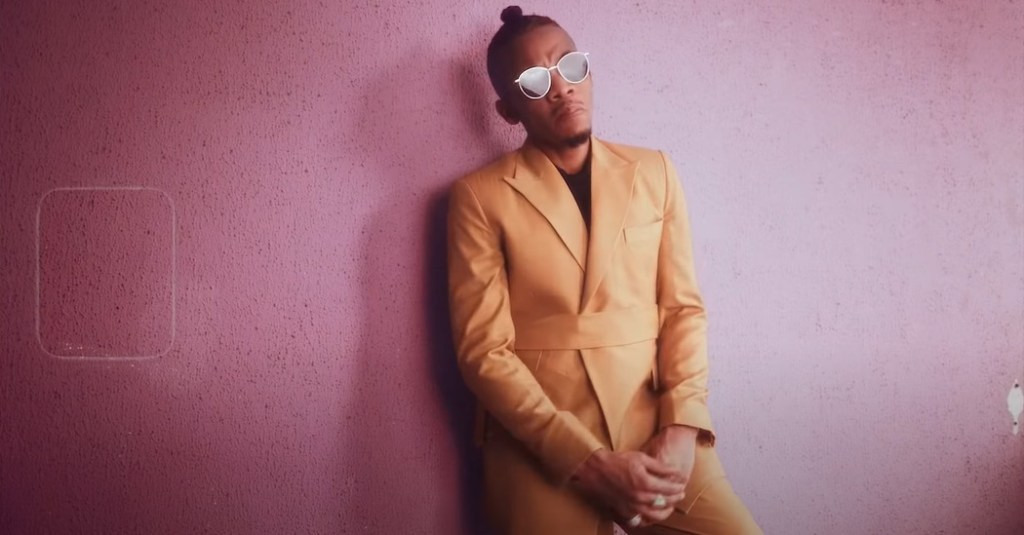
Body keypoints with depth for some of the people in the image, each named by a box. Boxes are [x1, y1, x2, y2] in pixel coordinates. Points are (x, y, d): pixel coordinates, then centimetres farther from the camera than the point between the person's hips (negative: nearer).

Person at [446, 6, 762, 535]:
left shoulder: (654, 172, 9)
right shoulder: (479, 196, -2)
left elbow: (684, 308, 7)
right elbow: (484, 350, -7)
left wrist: (681, 427, -8)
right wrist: (591, 463, -14)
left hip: (655, 430, 3)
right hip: (541, 445, -2)